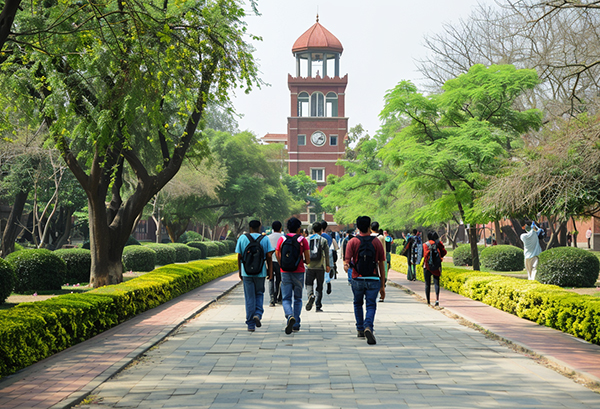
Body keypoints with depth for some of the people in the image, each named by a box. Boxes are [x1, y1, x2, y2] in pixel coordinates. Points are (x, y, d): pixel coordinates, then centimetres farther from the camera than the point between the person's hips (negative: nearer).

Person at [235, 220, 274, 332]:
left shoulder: (242, 238, 2)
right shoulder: (265, 239, 2)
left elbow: (239, 256, 1)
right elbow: (269, 256, -4)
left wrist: (240, 271, 10)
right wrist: (270, 272, 2)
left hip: (246, 272, 0)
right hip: (260, 272, 0)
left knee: (249, 298, 5)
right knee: (259, 294, 19)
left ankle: (250, 324, 6)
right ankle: (258, 314, -5)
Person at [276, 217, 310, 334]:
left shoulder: (281, 239, 1)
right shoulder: (302, 240, -3)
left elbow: (277, 256, 2)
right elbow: (307, 259, -3)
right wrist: (306, 261, 20)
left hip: (285, 273, 0)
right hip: (298, 272, 0)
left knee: (286, 299, 3)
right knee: (297, 299, 14)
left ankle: (289, 316, -25)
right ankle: (296, 324, 13)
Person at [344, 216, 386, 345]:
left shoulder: (353, 242, -1)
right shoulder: (376, 242, 2)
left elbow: (347, 261, -11)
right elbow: (381, 265, 4)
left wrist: (346, 265, 10)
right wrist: (382, 286, 9)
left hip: (357, 279, 1)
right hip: (373, 280, -1)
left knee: (358, 304, 21)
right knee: (371, 305, 0)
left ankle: (360, 329, 26)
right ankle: (368, 327, -24)